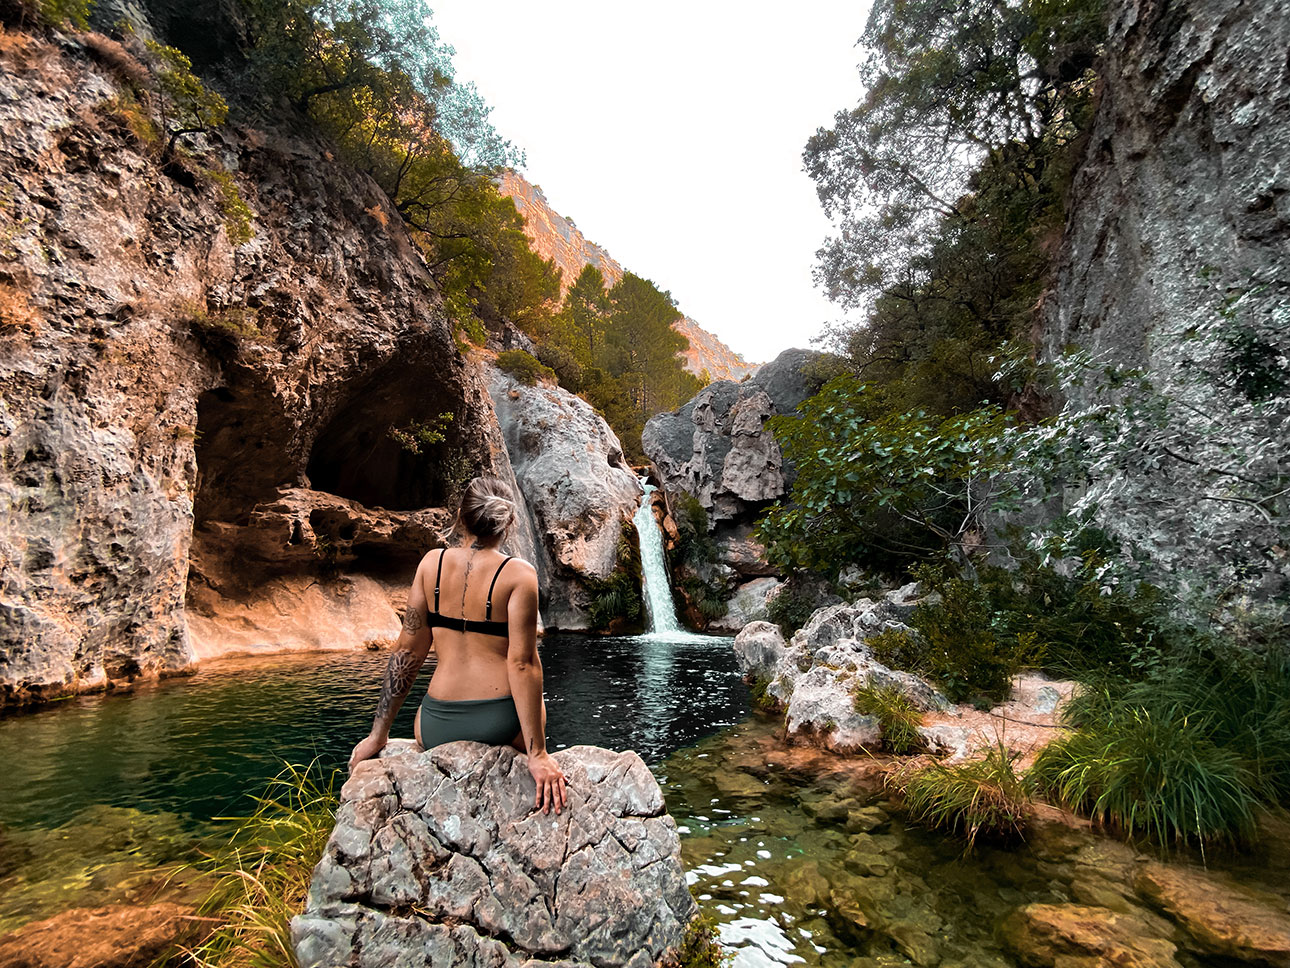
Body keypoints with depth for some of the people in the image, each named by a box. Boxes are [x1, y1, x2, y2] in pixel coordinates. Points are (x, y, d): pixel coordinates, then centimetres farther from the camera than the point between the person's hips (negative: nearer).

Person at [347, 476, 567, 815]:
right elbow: (522, 663, -16)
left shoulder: (432, 562, 0)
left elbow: (408, 650, 2)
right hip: (500, 722, -4)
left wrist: (378, 733, 9)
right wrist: (537, 754, -12)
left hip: (436, 726, 4)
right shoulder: (518, 574, -11)